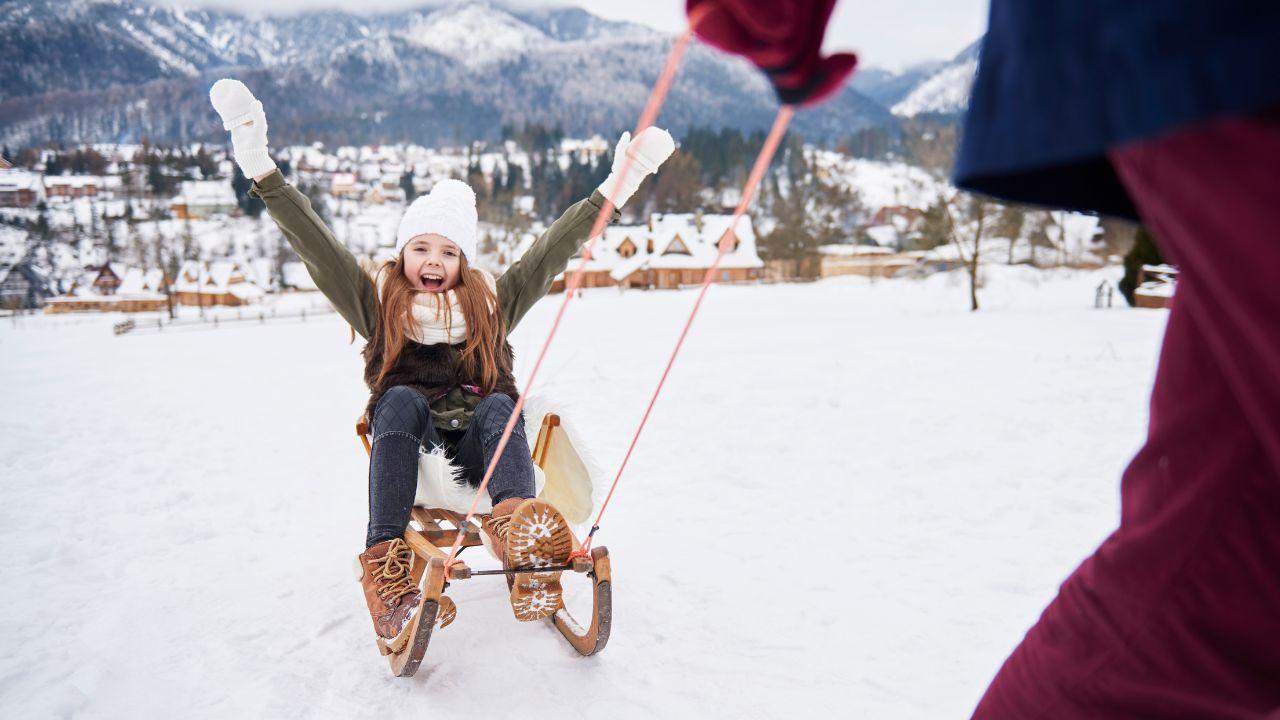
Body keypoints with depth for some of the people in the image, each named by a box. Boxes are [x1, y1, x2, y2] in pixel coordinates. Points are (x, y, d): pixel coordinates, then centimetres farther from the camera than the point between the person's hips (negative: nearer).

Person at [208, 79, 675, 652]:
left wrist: (615, 189, -3)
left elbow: (555, 249, 5)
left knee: (499, 405, -29)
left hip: (478, 449, 1)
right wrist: (262, 171, -12)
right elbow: (314, 244, 0)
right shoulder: (378, 303, 11)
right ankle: (386, 562, -46)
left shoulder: (490, 302, 13)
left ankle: (516, 526, -58)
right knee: (403, 398, -30)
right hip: (408, 446, 0)